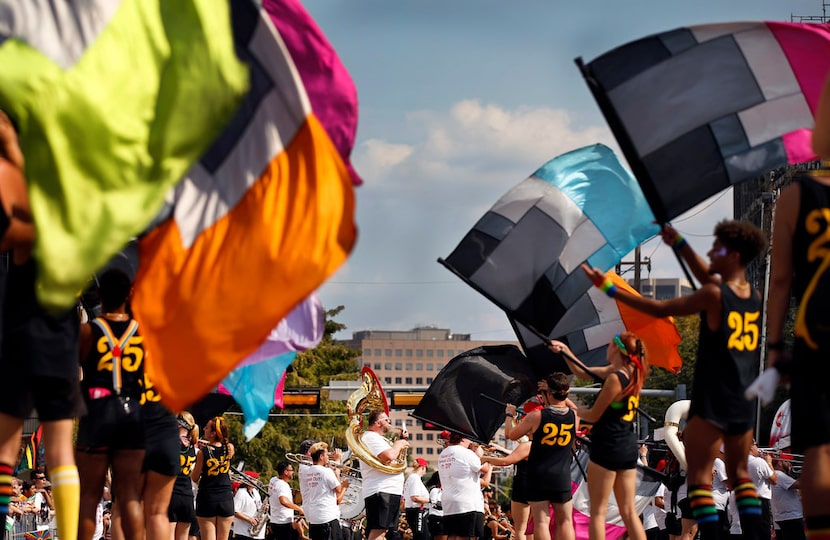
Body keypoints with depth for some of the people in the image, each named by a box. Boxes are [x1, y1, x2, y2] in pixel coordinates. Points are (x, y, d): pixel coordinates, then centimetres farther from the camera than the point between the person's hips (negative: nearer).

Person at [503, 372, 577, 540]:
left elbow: (510, 434, 4)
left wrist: (509, 414, 21)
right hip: (562, 478, 2)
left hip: (539, 477, -2)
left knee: (541, 522, -2)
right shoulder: (574, 416, -4)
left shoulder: (536, 417, -11)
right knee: (565, 521, 8)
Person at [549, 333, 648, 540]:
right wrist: (565, 352, 16)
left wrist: (574, 410, 8)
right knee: (629, 511, 9)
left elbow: (594, 415, -10)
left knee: (598, 511, -2)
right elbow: (583, 372, 20)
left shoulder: (615, 379, -16)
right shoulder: (631, 374, 10)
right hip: (629, 448, 8)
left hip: (607, 447, -8)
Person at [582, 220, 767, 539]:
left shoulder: (713, 295, -12)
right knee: (739, 473, 17)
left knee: (699, 475, -5)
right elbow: (708, 276, 25)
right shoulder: (753, 296, 7)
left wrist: (610, 290, -2)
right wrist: (679, 244, 25)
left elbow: (660, 310, -6)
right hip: (745, 404, 7)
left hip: (712, 401, -7)